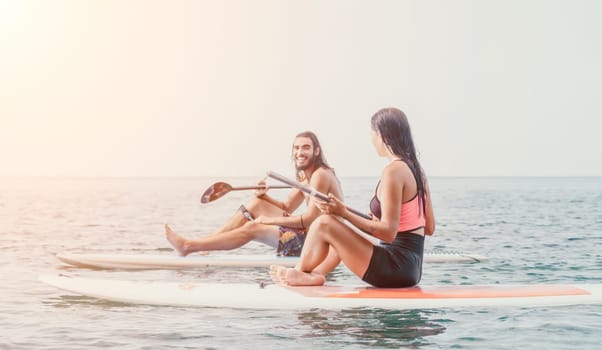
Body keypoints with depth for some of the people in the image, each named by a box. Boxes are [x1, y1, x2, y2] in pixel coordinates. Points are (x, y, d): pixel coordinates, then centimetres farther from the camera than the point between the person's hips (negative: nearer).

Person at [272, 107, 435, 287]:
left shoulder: (393, 171, -16)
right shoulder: (417, 170, 11)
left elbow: (389, 233, -20)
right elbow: (429, 228, 15)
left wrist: (344, 213, -17)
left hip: (395, 269, -10)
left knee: (324, 224, -5)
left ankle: (300, 272, 17)